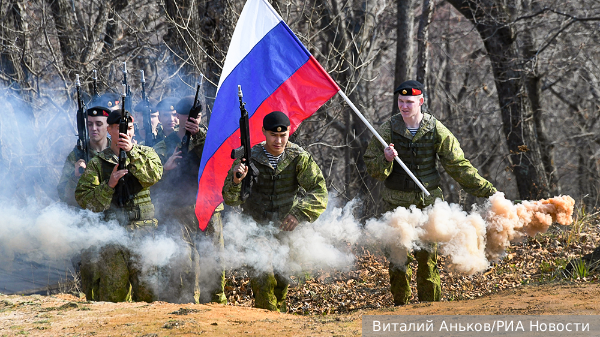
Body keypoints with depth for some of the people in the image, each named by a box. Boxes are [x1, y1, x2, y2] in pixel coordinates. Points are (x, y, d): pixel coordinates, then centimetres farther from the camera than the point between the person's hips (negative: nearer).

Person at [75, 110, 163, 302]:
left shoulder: (145, 153, 13)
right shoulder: (98, 163, 10)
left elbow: (154, 175, -8)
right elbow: (83, 198, 2)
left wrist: (132, 153, -16)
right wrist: (109, 185, -12)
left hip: (143, 229, 0)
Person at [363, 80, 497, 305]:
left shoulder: (436, 130, -3)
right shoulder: (388, 130, -3)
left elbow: (458, 166, 4)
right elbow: (373, 168, -1)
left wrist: (488, 191, 3)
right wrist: (385, 159, -24)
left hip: (428, 203, 0)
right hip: (397, 203, 0)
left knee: (428, 254, -4)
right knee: (398, 255, -1)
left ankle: (430, 303, 6)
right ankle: (400, 302, 13)